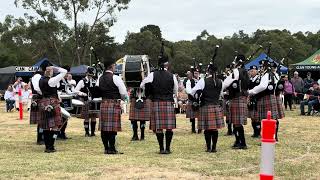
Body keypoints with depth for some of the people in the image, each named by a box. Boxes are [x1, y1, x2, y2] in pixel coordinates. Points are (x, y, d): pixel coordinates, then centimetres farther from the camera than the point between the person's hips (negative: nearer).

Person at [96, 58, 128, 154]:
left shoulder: (100, 78, 9)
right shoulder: (115, 78, -9)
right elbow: (124, 93, -9)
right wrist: (123, 98, 12)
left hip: (103, 104, 6)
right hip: (114, 104, -6)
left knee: (104, 127, 9)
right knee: (113, 127, -3)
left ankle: (106, 148, 15)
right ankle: (111, 149, 0)